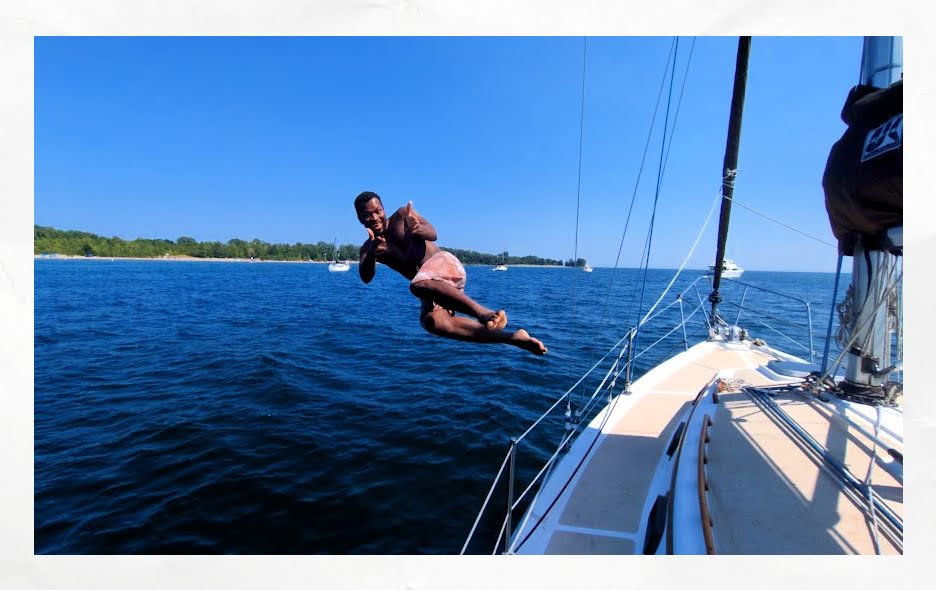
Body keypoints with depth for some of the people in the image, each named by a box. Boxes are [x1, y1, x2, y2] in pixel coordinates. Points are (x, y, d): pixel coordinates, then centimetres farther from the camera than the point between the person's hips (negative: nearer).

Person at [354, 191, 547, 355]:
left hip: (442, 262, -5)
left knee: (418, 285, -38)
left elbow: (433, 234, -6)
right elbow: (366, 277, -1)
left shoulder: (401, 215, 6)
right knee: (433, 323, -24)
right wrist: (370, 253, -21)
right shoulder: (366, 248, 17)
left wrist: (419, 229, -29)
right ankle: (512, 337, -25)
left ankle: (483, 312, -46)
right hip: (434, 287, 5)